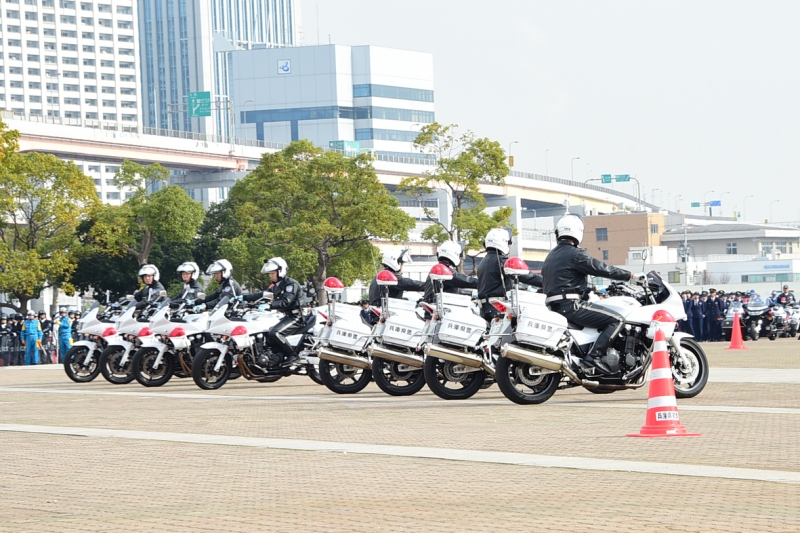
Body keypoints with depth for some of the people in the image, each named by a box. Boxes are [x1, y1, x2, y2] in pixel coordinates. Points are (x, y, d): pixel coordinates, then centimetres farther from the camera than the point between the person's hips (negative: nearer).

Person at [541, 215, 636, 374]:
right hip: (571, 305, -10)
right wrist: (631, 275, -1)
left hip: (554, 306, 10)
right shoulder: (576, 254, -9)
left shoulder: (552, 255, 19)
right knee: (617, 320, -12)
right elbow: (603, 269, -11)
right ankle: (594, 355, -22)